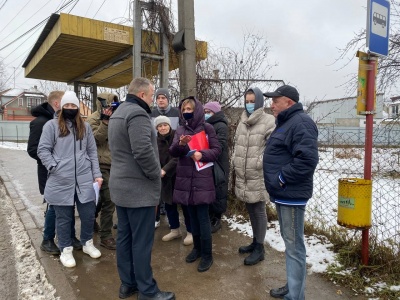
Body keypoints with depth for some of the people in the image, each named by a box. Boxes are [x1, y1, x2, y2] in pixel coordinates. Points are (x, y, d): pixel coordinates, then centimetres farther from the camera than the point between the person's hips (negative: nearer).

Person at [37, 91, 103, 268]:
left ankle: (87, 243, 32)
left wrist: (97, 174, 5)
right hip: (61, 182, -3)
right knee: (63, 217, 9)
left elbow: (92, 152, 11)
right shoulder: (52, 125, 1)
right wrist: (55, 167, -12)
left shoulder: (85, 127, 12)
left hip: (84, 180, 3)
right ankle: (66, 250, 27)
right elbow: (42, 150, -2)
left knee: (88, 214, 8)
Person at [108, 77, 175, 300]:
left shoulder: (118, 113, 16)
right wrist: (156, 173, -11)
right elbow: (143, 151, -27)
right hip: (139, 189, -10)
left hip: (121, 185, 10)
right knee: (142, 241, 0)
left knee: (124, 237, 15)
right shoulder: (137, 114, -17)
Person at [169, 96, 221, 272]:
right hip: (185, 179, 4)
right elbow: (173, 152, -1)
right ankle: (197, 248, 32)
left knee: (203, 218, 0)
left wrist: (202, 154, -20)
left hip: (202, 180, -4)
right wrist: (181, 144, -21)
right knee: (192, 216, 15)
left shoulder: (207, 128, -3)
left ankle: (207, 255, 15)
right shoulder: (180, 130, 8)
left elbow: (217, 150, -3)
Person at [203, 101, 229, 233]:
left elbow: (219, 146, -22)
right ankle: (210, 217, 26)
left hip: (217, 166, -7)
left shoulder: (221, 126, -9)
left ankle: (216, 219, 16)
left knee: (217, 193, 2)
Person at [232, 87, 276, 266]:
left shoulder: (269, 121, -8)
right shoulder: (242, 122, 14)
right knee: (251, 211, 17)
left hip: (258, 176, -7)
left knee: (259, 211, 4)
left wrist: (259, 164, -17)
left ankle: (259, 248, 16)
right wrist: (236, 162, 12)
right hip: (242, 176, 7)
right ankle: (255, 242, 33)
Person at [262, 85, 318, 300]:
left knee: (294, 246, 0)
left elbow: (307, 159, -27)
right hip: (283, 194, 11)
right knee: (289, 243, 19)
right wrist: (277, 181, 12)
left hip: (291, 195, -11)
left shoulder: (300, 123, -16)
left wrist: (281, 179, -20)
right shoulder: (286, 122, 17)